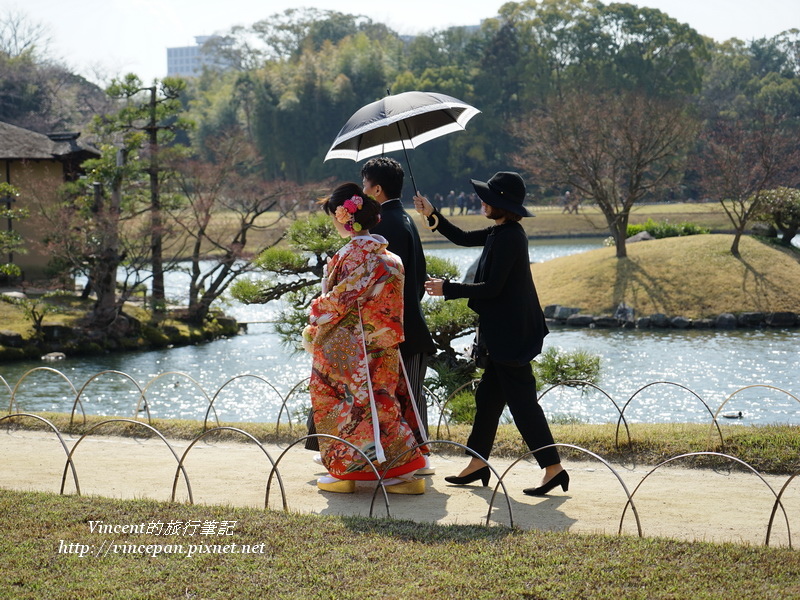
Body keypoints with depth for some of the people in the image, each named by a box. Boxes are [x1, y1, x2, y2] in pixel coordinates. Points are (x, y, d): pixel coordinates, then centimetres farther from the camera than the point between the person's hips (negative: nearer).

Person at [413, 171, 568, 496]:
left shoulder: (508, 238, -20)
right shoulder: (502, 232, 10)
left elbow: (492, 287, -21)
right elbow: (462, 238, 25)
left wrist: (447, 289, -13)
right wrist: (432, 214, 19)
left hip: (510, 335, -10)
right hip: (504, 333, 10)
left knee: (521, 400, -6)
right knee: (488, 396, 16)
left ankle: (553, 468, -1)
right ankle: (477, 464, 25)